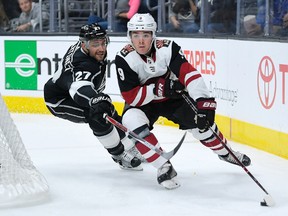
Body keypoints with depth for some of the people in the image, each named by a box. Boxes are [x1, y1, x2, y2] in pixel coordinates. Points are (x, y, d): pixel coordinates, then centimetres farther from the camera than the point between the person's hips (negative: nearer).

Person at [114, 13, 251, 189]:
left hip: (173, 98, 2)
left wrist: (204, 102, -45)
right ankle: (164, 168, -22)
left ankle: (225, 152, 21)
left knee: (201, 119, -11)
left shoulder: (167, 48, -24)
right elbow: (131, 97, -23)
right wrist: (160, 88, -34)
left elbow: (190, 74, -32)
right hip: (143, 103, -1)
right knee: (132, 120, -30)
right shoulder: (124, 59, -23)